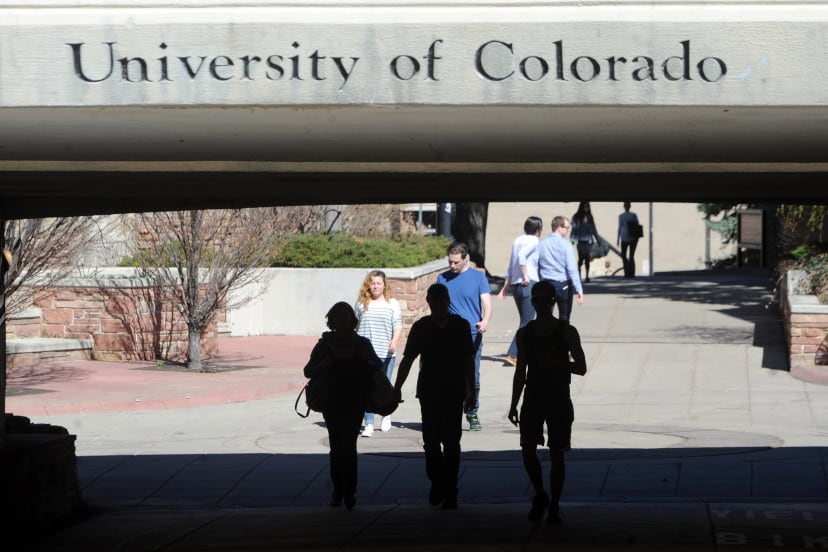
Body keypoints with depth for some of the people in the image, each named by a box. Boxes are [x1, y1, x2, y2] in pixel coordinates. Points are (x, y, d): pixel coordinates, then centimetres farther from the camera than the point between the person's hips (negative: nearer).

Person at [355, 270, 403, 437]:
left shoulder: (392, 303, 4)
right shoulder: (361, 303, 9)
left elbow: (398, 323, -4)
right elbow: (355, 325, 19)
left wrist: (395, 340, -21)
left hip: (386, 353, -1)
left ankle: (386, 415, 36)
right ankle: (368, 425, -7)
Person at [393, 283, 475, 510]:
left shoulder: (461, 326, 3)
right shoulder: (421, 327, 2)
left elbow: (468, 361, 8)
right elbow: (407, 359, 4)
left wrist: (471, 391, 6)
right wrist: (397, 387, -5)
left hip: (454, 392, -1)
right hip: (429, 393, 1)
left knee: (451, 443, -4)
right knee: (431, 442, 2)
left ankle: (449, 491, 0)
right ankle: (437, 483, 21)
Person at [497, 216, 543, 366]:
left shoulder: (517, 240, 17)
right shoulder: (533, 241, -7)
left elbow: (511, 268, 20)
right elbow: (521, 256, -26)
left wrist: (505, 288, 22)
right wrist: (526, 277, -22)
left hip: (515, 285, 8)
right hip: (529, 285, -8)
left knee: (525, 321, 17)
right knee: (527, 322, -6)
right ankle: (512, 354, -15)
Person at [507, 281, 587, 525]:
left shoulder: (567, 332, -3)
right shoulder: (524, 333, 6)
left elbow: (581, 367, -3)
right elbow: (520, 371, 11)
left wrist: (554, 361, -16)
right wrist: (514, 404, 7)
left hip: (559, 401, -2)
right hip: (532, 399, 2)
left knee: (556, 454, 0)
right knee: (527, 450, -5)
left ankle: (554, 506, 10)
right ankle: (540, 496, 17)